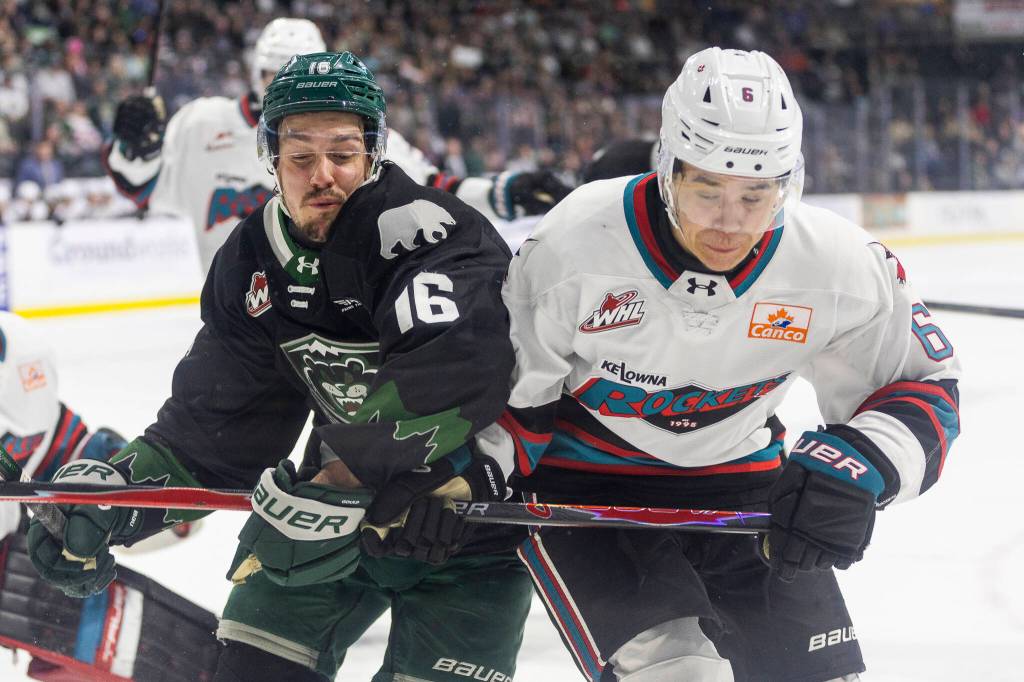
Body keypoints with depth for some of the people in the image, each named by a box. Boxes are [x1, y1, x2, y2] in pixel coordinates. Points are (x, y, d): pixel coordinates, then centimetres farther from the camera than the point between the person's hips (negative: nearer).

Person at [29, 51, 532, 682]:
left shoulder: (425, 229, -25)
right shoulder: (253, 262, -1)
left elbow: (451, 373, -41)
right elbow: (216, 417, 2)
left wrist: (338, 482, -42)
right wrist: (113, 493, -12)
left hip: (468, 510, -6)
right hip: (343, 501, 6)